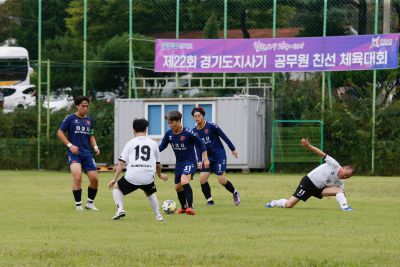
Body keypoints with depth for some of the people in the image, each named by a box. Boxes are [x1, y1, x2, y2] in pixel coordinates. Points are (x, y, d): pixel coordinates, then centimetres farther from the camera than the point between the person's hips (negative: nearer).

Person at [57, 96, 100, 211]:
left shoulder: (89, 120, 14)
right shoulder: (70, 118, -2)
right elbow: (60, 133, -1)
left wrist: (95, 146, 6)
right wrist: (70, 145, -11)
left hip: (87, 153, 5)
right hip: (74, 153, -5)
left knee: (94, 179, -1)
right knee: (77, 176, -22)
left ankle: (90, 203, 19)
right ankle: (78, 205, -11)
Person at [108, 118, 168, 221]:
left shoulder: (130, 143, 9)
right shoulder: (153, 143, 14)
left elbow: (121, 163, 3)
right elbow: (158, 164, 24)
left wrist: (114, 179, 7)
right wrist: (160, 175, 44)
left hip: (132, 177, -2)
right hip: (148, 177, 2)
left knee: (116, 187, 22)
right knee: (150, 193, 32)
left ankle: (120, 209, 2)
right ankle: (158, 215, 21)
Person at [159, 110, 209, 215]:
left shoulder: (188, 133, -18)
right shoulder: (169, 134, -3)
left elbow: (201, 144, -7)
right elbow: (162, 146, 8)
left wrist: (205, 159, -8)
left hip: (190, 162, -7)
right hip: (179, 163, 7)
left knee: (184, 181, -30)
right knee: (178, 187, 14)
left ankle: (191, 207, -28)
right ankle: (184, 207, 39)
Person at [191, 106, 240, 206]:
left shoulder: (212, 126, -13)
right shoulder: (194, 131, 1)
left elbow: (224, 137, -5)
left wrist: (233, 149, 1)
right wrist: (199, 161, -1)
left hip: (219, 155, -5)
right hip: (207, 157, 5)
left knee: (222, 180, -11)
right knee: (202, 179, -11)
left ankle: (235, 193, 17)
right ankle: (209, 200, 3)